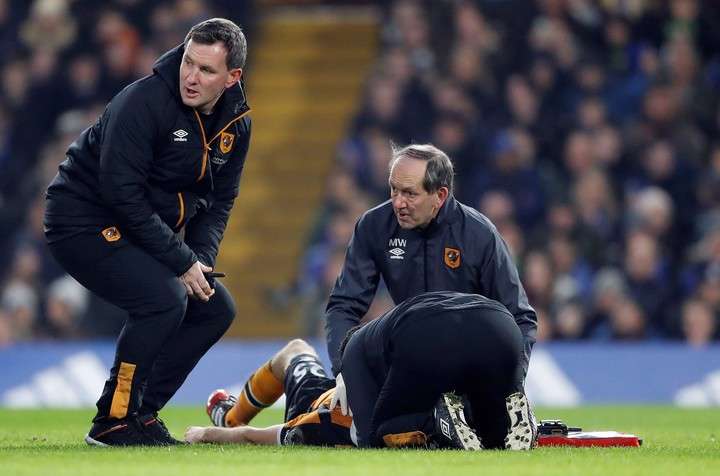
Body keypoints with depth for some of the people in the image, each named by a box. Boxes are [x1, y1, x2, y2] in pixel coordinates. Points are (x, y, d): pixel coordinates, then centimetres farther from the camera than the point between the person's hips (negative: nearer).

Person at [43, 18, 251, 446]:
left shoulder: (236, 123, -1)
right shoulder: (144, 102, -25)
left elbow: (219, 200, 10)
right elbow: (121, 193, -28)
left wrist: (201, 258, -9)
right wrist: (181, 261, -25)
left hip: (145, 231, 9)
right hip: (84, 223, -9)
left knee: (217, 309, 4)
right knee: (164, 298, -27)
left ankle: (141, 413, 10)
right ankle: (113, 422, -14)